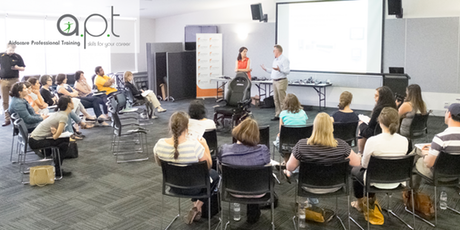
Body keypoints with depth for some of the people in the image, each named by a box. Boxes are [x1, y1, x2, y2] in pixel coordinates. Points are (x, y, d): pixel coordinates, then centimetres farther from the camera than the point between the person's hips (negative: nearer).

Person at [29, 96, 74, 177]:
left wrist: (54, 131, -11)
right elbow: (56, 136, -22)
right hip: (36, 142, -9)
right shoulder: (64, 116, -20)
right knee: (64, 145, -5)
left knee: (66, 139, 10)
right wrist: (55, 133, 0)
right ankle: (57, 171, 5)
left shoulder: (59, 113, 8)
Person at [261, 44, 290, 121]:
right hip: (275, 81, 9)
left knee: (282, 100, -7)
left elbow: (287, 71, -19)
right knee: (276, 99, 10)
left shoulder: (284, 59, -10)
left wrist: (279, 69, -33)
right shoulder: (275, 60, 18)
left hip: (281, 81, -9)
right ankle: (277, 115, 16)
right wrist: (266, 69, 19)